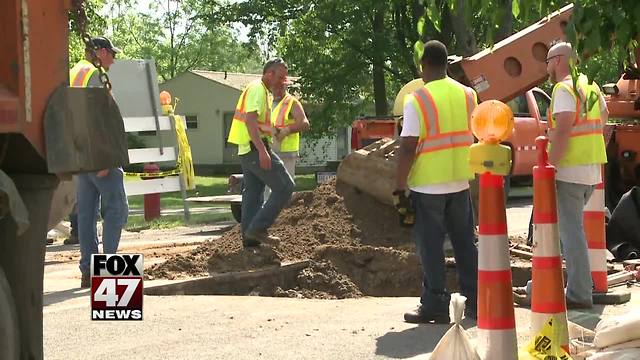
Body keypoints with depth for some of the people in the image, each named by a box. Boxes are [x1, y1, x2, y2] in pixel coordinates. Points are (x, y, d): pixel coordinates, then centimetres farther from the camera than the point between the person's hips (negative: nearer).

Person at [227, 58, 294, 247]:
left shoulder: (261, 90, 21)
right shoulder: (258, 90, -12)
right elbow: (250, 120, -23)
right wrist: (262, 151, -30)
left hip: (246, 149, 11)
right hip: (255, 147, -11)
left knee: (252, 192, 12)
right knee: (284, 187, -9)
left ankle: (250, 238, 13)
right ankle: (258, 228, -11)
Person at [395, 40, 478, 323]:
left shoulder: (417, 100, -14)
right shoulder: (467, 95, 4)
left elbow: (408, 147, -16)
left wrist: (400, 184, -8)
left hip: (427, 184, -5)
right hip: (460, 182, 5)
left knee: (430, 246, 3)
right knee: (464, 243, 14)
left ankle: (435, 305, 4)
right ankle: (475, 301, 18)